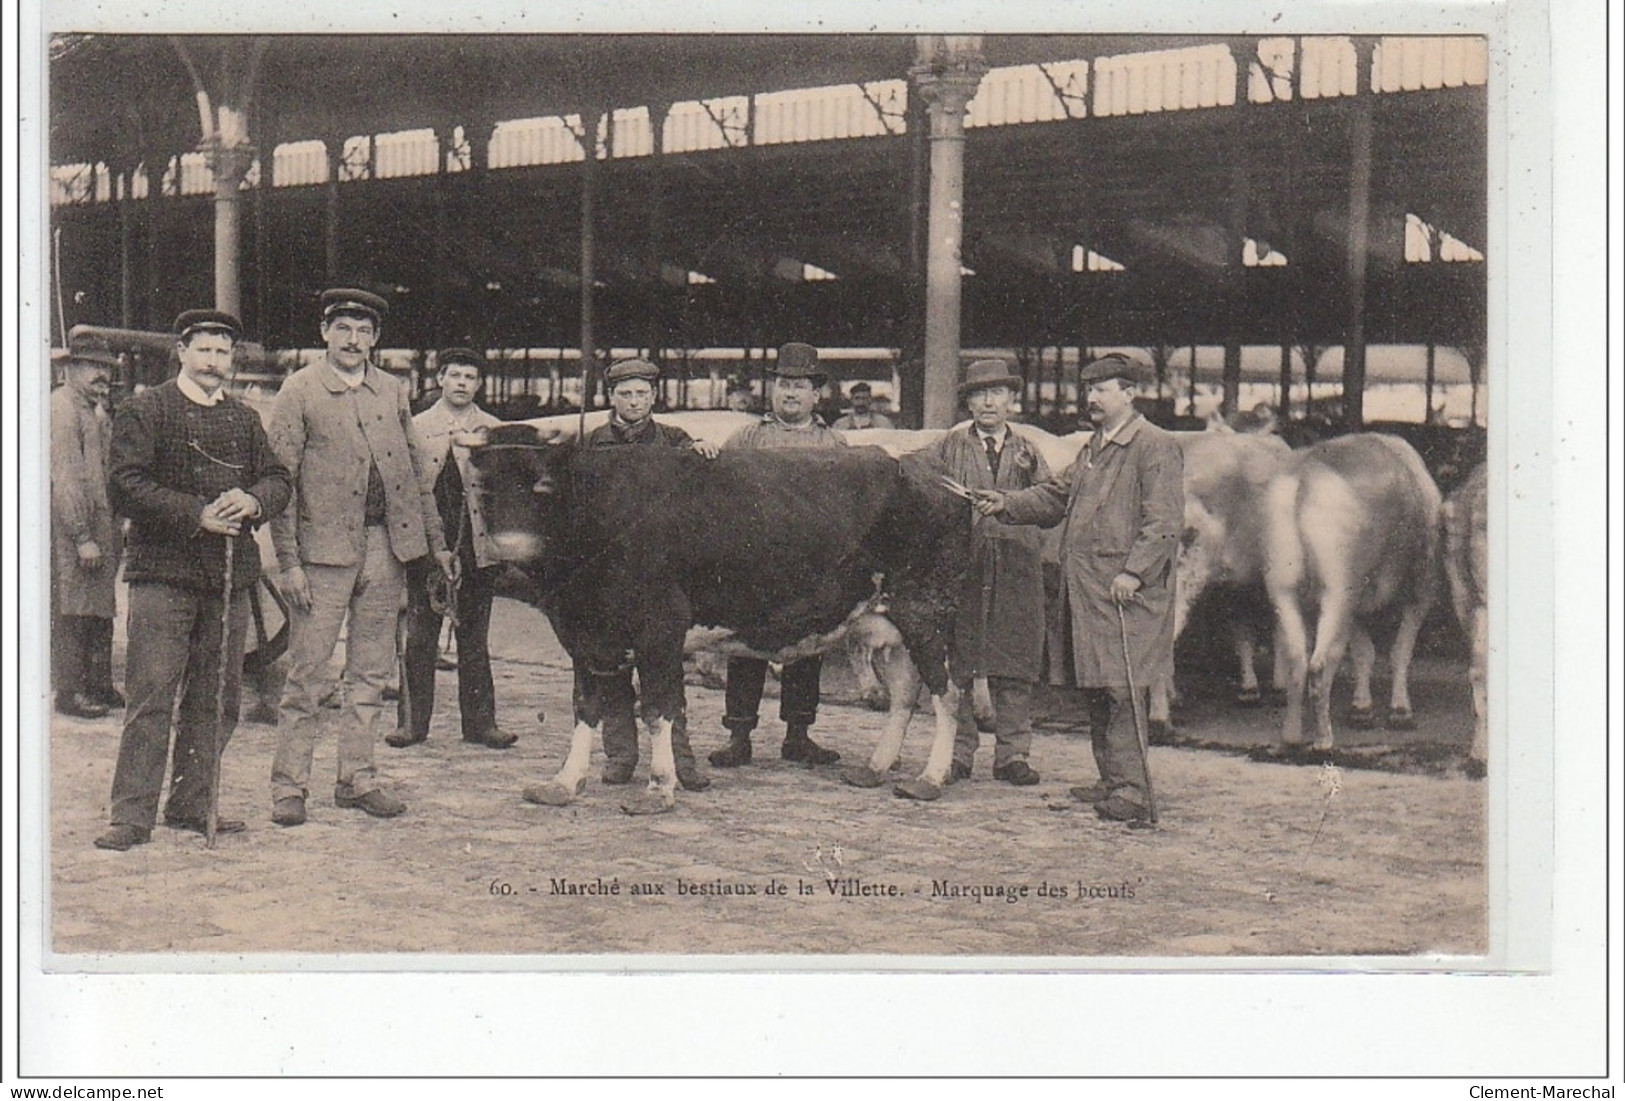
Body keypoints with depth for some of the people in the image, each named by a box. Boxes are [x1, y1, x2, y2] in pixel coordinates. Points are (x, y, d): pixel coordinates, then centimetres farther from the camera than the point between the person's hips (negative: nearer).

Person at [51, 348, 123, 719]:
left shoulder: (95, 411, 16)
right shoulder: (62, 409, -14)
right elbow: (65, 479, -19)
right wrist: (83, 537, -20)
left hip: (100, 526, 9)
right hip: (71, 529, -9)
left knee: (100, 610, 14)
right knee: (72, 612, -3)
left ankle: (98, 685, 22)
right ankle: (69, 692, 4)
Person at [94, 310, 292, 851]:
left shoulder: (244, 418, 17)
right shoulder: (145, 411, 1)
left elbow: (278, 478, 15)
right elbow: (125, 485, -8)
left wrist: (253, 500, -9)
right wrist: (196, 515, -16)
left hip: (230, 576, 5)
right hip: (163, 572, -5)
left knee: (217, 698, 8)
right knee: (151, 696, -7)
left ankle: (192, 805, 19)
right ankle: (132, 815, -4)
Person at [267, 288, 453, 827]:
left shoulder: (392, 392, 12)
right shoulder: (299, 390, -2)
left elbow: (415, 472, 17)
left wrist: (437, 541, 13)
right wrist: (288, 562, -11)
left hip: (387, 547, 5)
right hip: (325, 547, -5)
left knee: (371, 672, 9)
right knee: (307, 673, -3)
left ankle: (357, 778, 18)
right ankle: (289, 787, 6)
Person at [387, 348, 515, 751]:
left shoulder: (493, 430, 9)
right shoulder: (416, 427, 8)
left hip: (478, 546, 1)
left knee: (474, 638, 7)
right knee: (419, 637, 2)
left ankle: (480, 721, 13)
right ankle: (413, 721, 9)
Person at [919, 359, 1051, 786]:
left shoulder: (1027, 453, 17)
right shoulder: (947, 449, 10)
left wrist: (1032, 475, -7)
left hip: (1016, 569, 2)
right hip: (959, 565, -1)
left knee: (1014, 666, 2)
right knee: (955, 665, 1)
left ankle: (1012, 753, 9)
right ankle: (957, 752, 9)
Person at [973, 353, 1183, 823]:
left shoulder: (1156, 447, -6)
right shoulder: (1095, 448, 22)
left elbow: (1164, 521, -13)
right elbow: (1058, 496, 22)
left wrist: (1134, 572, -21)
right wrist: (1007, 504, 9)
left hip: (1125, 593, -9)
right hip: (1084, 591, 9)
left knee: (1120, 689, -10)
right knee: (1095, 688, 12)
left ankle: (1131, 790, -7)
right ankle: (1112, 780, 20)